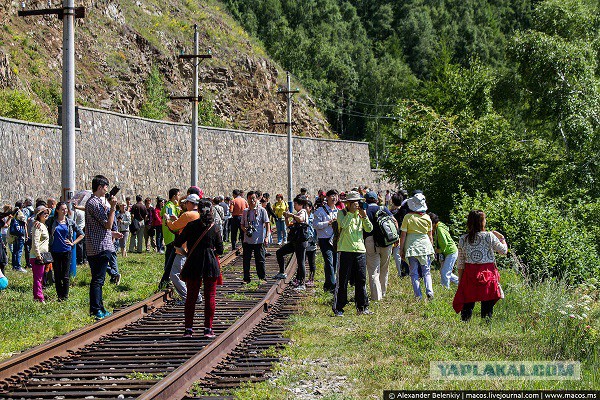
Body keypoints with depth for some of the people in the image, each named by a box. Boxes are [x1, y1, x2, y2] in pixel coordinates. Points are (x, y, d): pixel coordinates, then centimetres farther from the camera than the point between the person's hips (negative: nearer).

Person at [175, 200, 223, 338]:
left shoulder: (191, 226, -3)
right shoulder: (215, 228, -1)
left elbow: (178, 243, -1)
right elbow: (220, 250, 3)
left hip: (193, 265, 0)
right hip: (211, 264, 0)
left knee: (191, 297, 8)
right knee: (210, 297, 5)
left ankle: (189, 328, 7)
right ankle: (208, 328, 3)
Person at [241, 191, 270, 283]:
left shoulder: (262, 210, -1)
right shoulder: (245, 212, 10)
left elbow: (267, 224, -2)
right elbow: (242, 225, 16)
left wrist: (267, 236, -11)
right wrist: (245, 230, -7)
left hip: (259, 240, -3)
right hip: (247, 240, 3)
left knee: (260, 260, 1)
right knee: (246, 260, 5)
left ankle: (262, 278, 12)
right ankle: (246, 278, 13)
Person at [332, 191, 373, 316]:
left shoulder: (360, 214, 13)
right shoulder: (342, 213, 0)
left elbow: (369, 229, 4)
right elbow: (344, 225, -19)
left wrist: (364, 216, -7)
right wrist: (351, 211, -17)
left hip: (360, 250, 5)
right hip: (346, 250, -5)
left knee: (361, 280, 6)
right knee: (342, 281, -3)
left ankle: (362, 307, 14)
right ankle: (338, 308, 1)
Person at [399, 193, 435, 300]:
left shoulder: (408, 217, -6)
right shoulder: (427, 218, 1)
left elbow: (403, 235, -4)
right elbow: (430, 236, 8)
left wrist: (401, 249, 5)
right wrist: (431, 248, 21)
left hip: (411, 247, -2)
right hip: (425, 246, 2)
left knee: (414, 273, 6)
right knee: (426, 272, 11)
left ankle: (418, 295, 2)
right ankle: (429, 291, -8)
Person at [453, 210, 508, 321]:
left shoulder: (463, 239, 2)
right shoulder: (489, 236, -7)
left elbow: (460, 263, 5)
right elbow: (503, 250, 4)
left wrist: (460, 281, 12)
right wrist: (502, 238, 21)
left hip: (469, 274, 3)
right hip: (487, 273, -3)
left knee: (467, 305, 8)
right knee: (487, 305, 2)